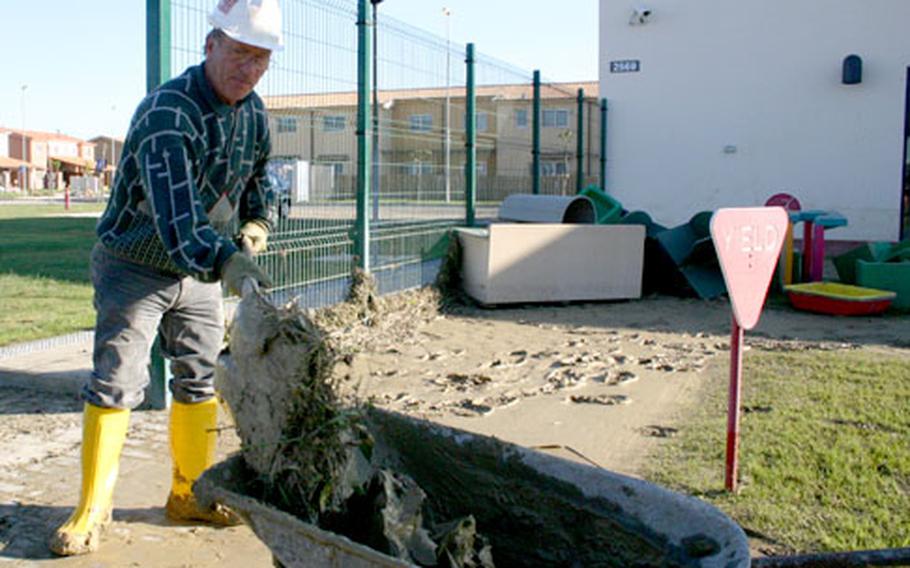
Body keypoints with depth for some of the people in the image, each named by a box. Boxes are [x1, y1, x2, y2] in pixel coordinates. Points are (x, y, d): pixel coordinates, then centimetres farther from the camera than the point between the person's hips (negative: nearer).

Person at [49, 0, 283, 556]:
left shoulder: (254, 113, -3)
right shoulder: (166, 113, -28)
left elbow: (257, 176, 19)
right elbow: (174, 210, -43)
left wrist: (257, 223, 2)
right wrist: (224, 262, -57)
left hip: (201, 270, 7)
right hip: (135, 266, -7)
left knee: (201, 379, 10)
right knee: (116, 384, -7)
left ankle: (189, 494, 25)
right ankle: (93, 509, 8)